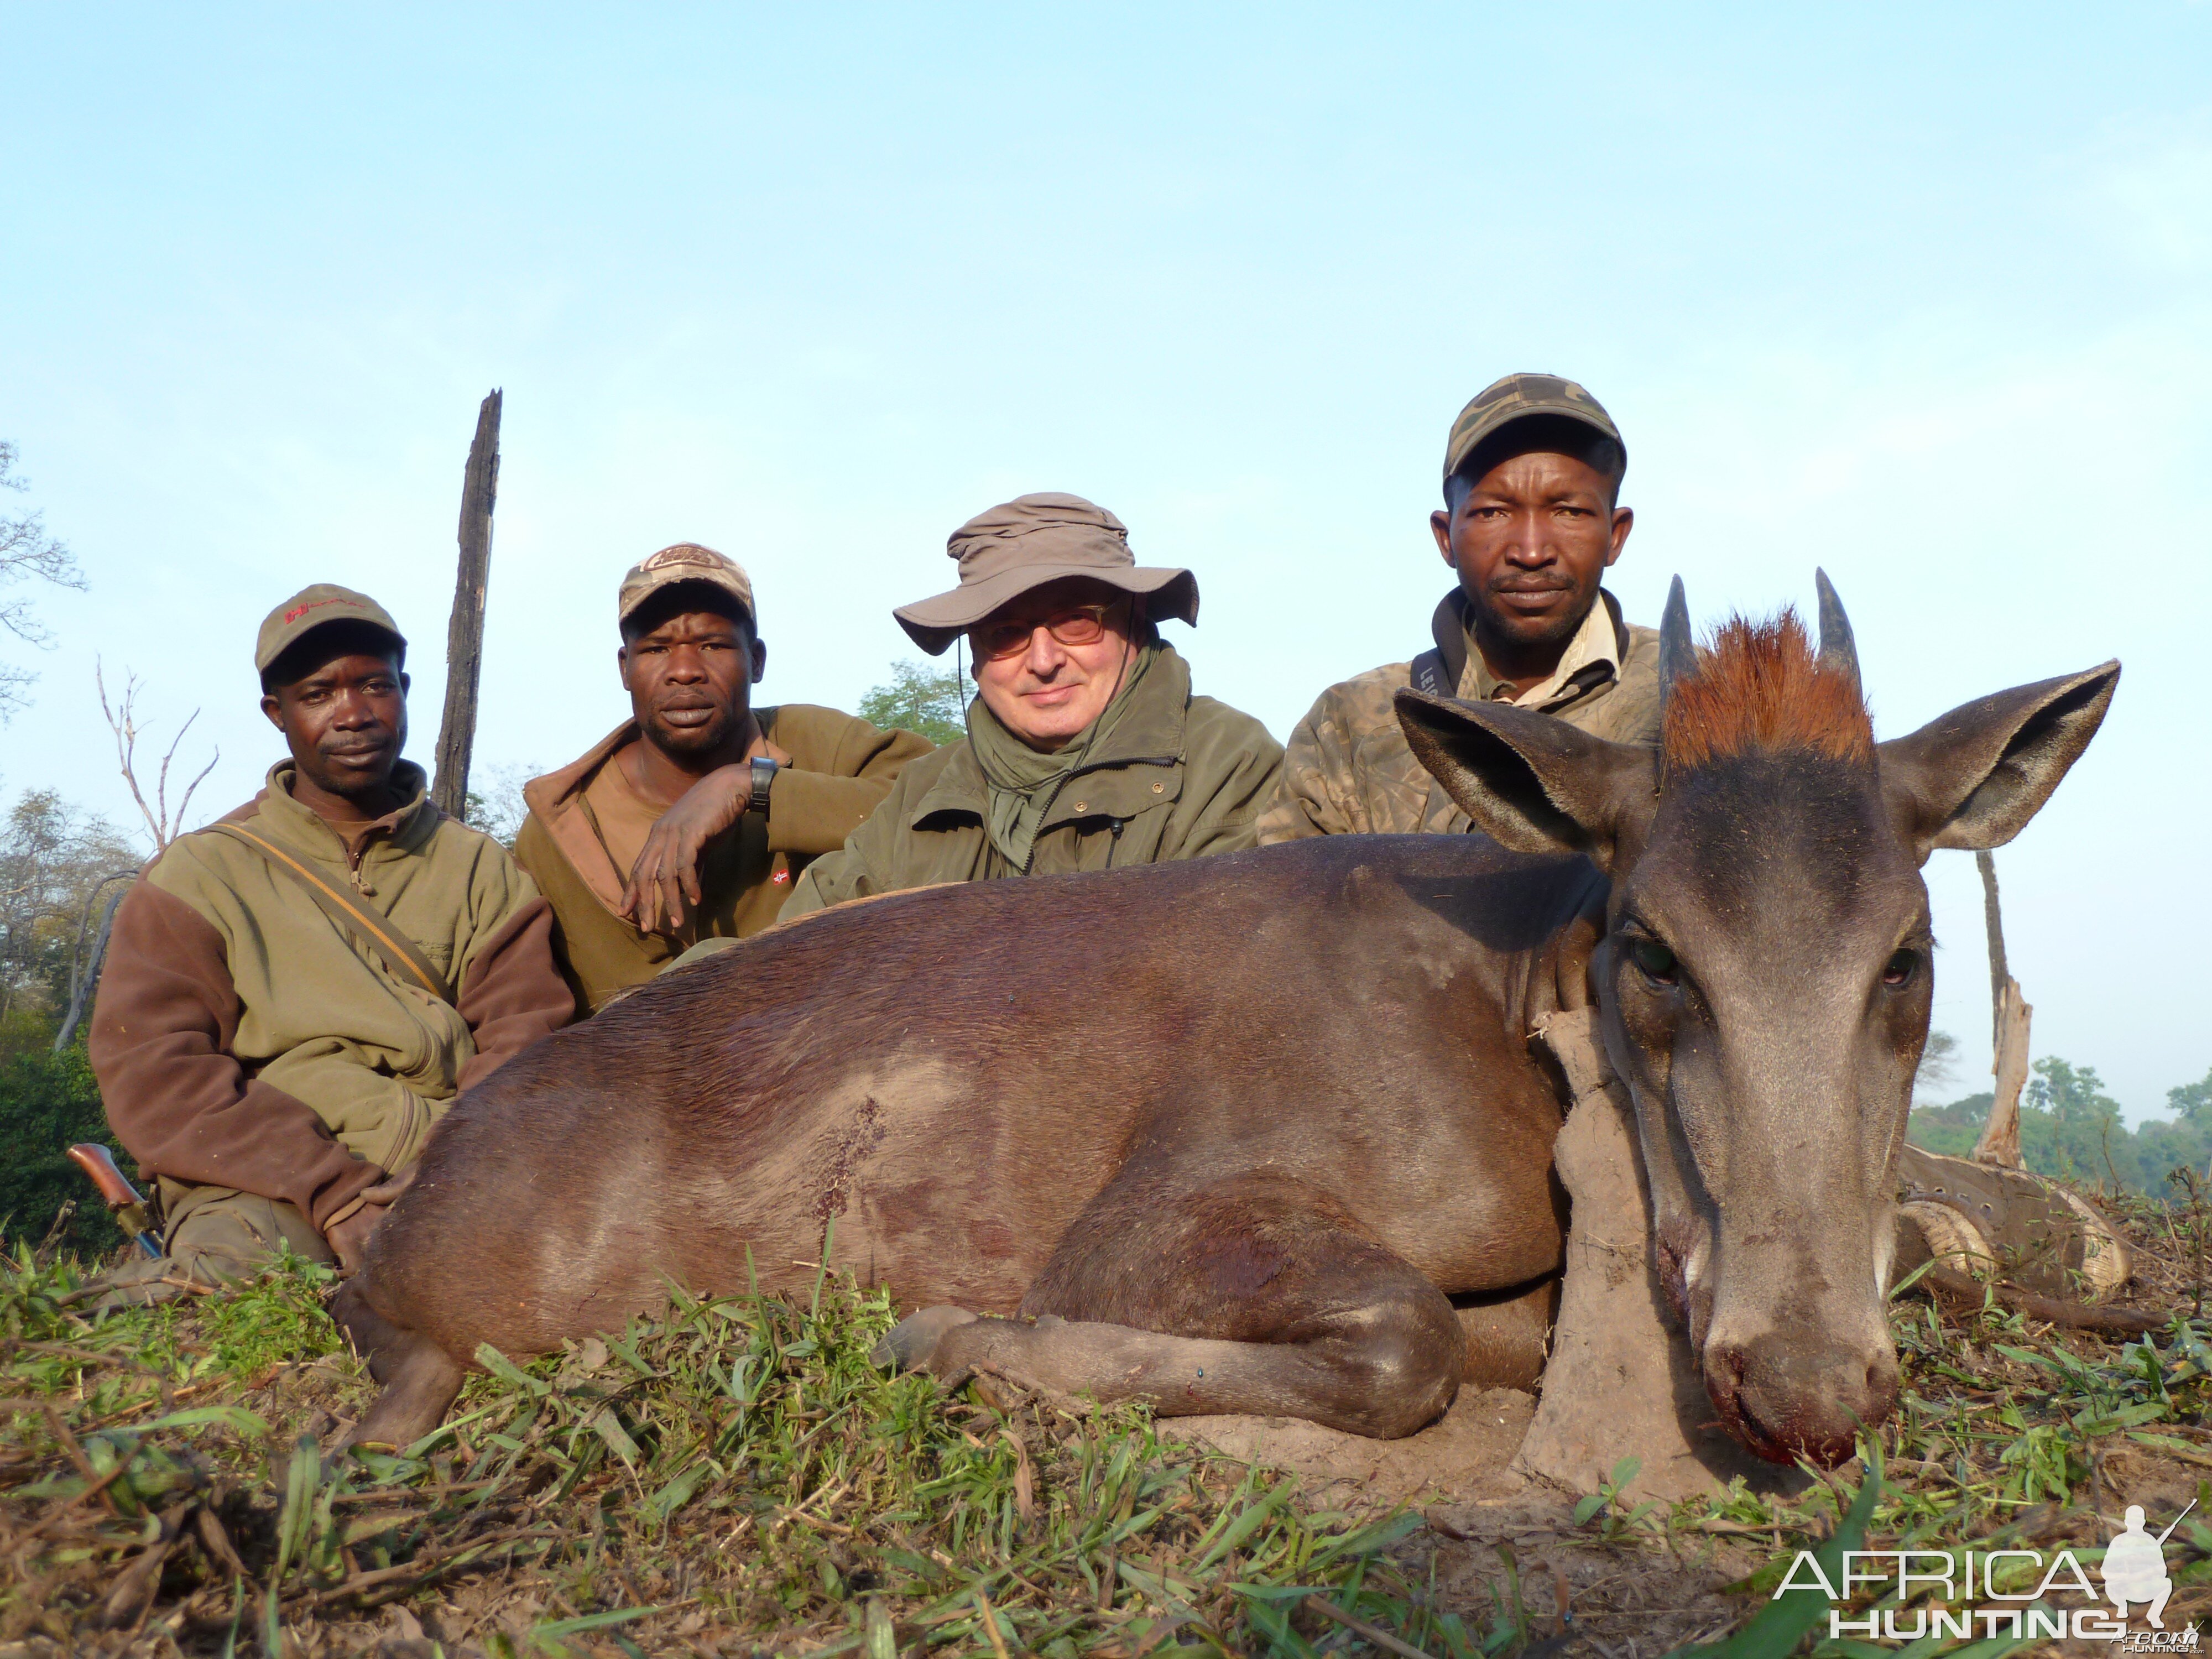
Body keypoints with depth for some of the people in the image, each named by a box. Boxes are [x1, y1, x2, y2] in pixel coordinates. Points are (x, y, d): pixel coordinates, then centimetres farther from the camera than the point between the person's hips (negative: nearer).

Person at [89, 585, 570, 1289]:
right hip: (268, 1186, -2)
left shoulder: (481, 869, 17)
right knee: (234, 1260, -39)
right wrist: (330, 1189, -16)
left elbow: (526, 1037, 6)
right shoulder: (199, 875, 11)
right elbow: (153, 1073, -1)